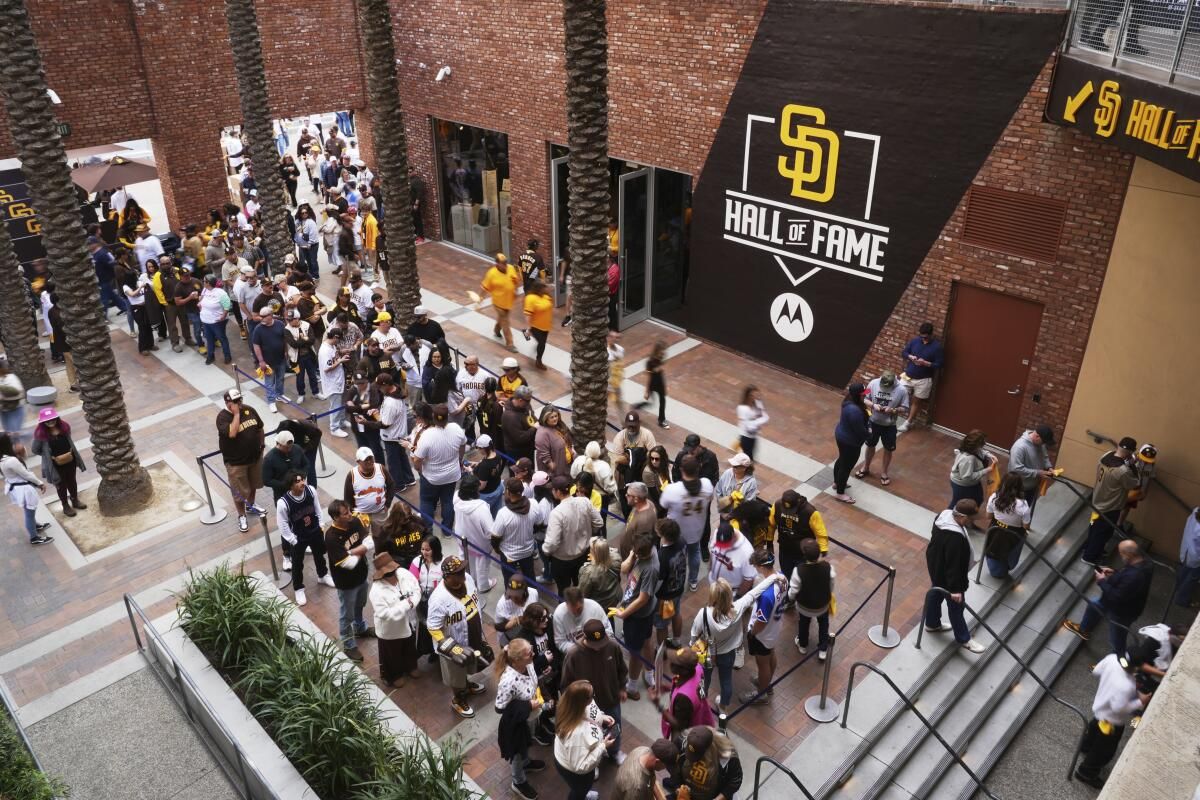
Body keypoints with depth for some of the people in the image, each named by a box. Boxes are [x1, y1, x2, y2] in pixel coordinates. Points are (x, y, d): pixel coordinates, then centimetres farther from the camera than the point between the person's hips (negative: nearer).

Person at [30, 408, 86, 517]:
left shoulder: (64, 426, -9)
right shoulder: (40, 433, -20)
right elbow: (35, 450, -8)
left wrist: (71, 452, 1)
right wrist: (50, 456, -10)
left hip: (70, 460, 4)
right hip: (56, 465, -4)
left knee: (72, 481, 21)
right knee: (61, 485, 14)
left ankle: (75, 501, 43)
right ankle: (66, 506, 33)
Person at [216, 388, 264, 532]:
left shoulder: (249, 410, -4)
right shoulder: (223, 417, -22)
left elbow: (260, 428, 10)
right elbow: (232, 433, -39)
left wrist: (262, 444, 12)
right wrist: (236, 414, -32)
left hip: (255, 457, 6)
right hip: (236, 462, -6)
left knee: (253, 484, 25)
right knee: (240, 491, 8)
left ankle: (250, 505, 51)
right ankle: (242, 516, 29)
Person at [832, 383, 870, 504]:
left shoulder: (849, 402, -5)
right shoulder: (854, 410, -36)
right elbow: (860, 430, -26)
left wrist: (867, 428, 2)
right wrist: (869, 434, -7)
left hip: (842, 436, 10)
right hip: (850, 441, -10)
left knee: (842, 460, 29)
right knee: (847, 466, 8)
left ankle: (837, 482, 51)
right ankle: (839, 493, 25)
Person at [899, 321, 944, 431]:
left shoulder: (937, 346, -14)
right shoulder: (914, 341, -3)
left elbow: (939, 364, -13)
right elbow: (903, 353, 7)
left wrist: (925, 363, -27)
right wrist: (910, 357, -14)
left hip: (923, 380, -3)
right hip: (908, 376, 3)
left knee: (917, 401, 10)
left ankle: (907, 422, 23)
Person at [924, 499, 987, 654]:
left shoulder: (945, 515, -13)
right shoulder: (955, 538, -40)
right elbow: (953, 565, -32)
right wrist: (955, 588, -23)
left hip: (936, 567, 9)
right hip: (946, 575, -9)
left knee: (935, 594, 28)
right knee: (956, 606, 12)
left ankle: (932, 623, 50)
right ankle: (963, 638, 32)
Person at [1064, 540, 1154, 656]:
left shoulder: (1133, 577, -44)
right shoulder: (1144, 562, -14)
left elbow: (1116, 597, -33)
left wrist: (1102, 581, -22)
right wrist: (1115, 573, -3)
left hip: (1121, 612, -10)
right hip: (1121, 601, 10)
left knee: (1116, 642, 13)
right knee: (1093, 605, 31)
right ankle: (1083, 629, 57)